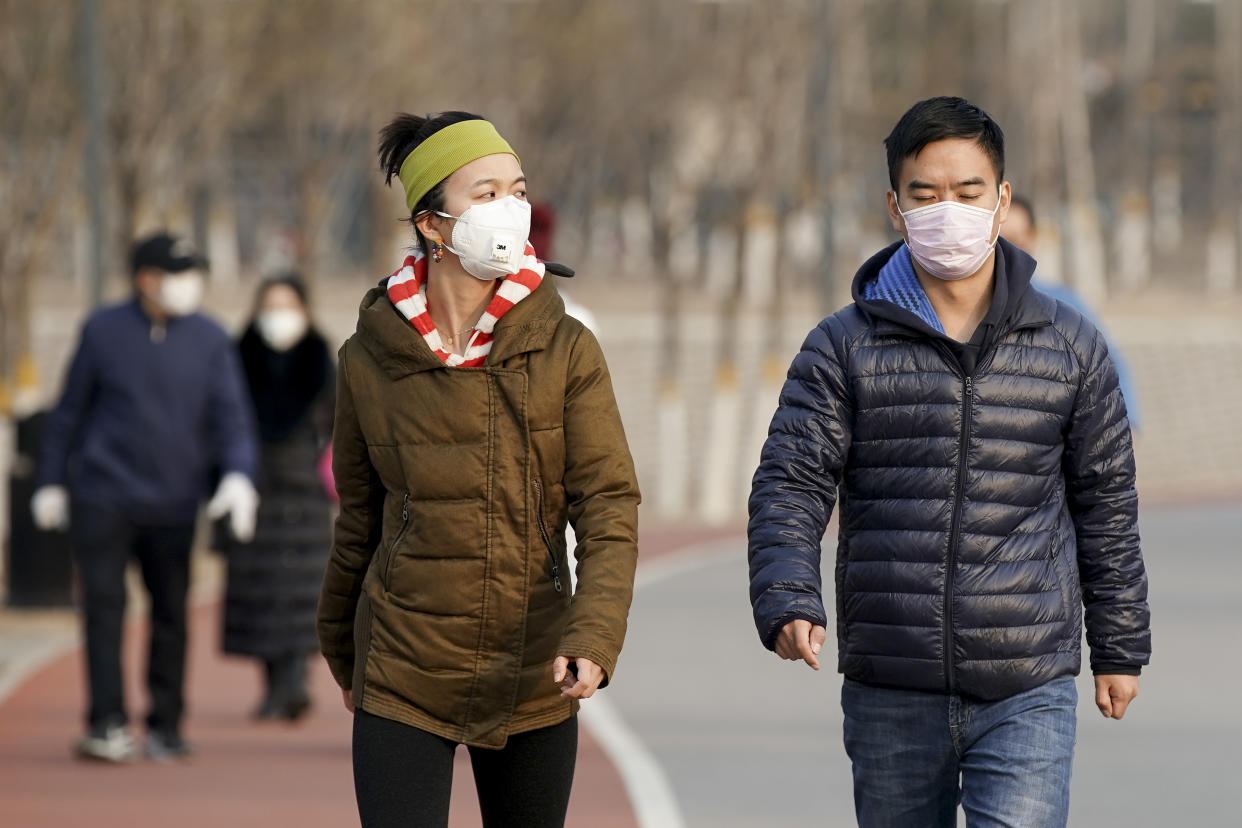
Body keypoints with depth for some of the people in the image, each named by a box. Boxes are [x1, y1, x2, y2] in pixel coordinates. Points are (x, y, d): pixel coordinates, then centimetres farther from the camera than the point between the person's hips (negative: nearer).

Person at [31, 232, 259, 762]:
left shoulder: (209, 340, 3)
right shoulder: (103, 331, 1)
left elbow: (231, 417, -1)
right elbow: (70, 410, 8)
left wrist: (238, 475, -17)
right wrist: (50, 481, 8)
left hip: (171, 503, 2)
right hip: (102, 495, -2)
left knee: (170, 614, 5)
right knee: (103, 604, -11)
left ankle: (165, 727, 15)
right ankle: (108, 725, -13)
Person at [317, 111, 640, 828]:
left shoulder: (567, 350, -3)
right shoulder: (372, 359, -2)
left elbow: (610, 505, -8)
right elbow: (359, 522, 11)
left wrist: (594, 637, -24)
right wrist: (343, 654, 19)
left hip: (534, 683, 1)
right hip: (404, 679, -1)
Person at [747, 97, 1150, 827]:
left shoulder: (1071, 348, 6)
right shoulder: (844, 349, 3)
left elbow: (1106, 503, 13)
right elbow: (789, 486, -4)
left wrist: (1120, 649, 15)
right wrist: (787, 603, -22)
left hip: (1027, 693, -1)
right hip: (890, 696, 1)